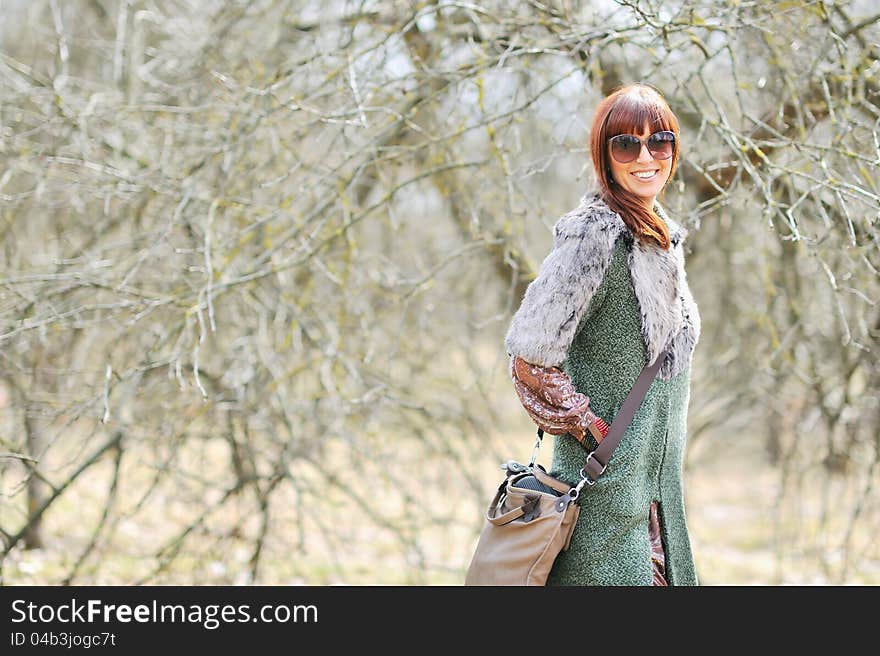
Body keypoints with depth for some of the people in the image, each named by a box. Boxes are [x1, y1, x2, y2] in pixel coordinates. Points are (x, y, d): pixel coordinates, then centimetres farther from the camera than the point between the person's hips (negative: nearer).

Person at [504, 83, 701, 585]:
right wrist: (590, 428, -12)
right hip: (608, 484, -9)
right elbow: (529, 358, -18)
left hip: (657, 481, 9)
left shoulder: (662, 237, 11)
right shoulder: (595, 235, -16)